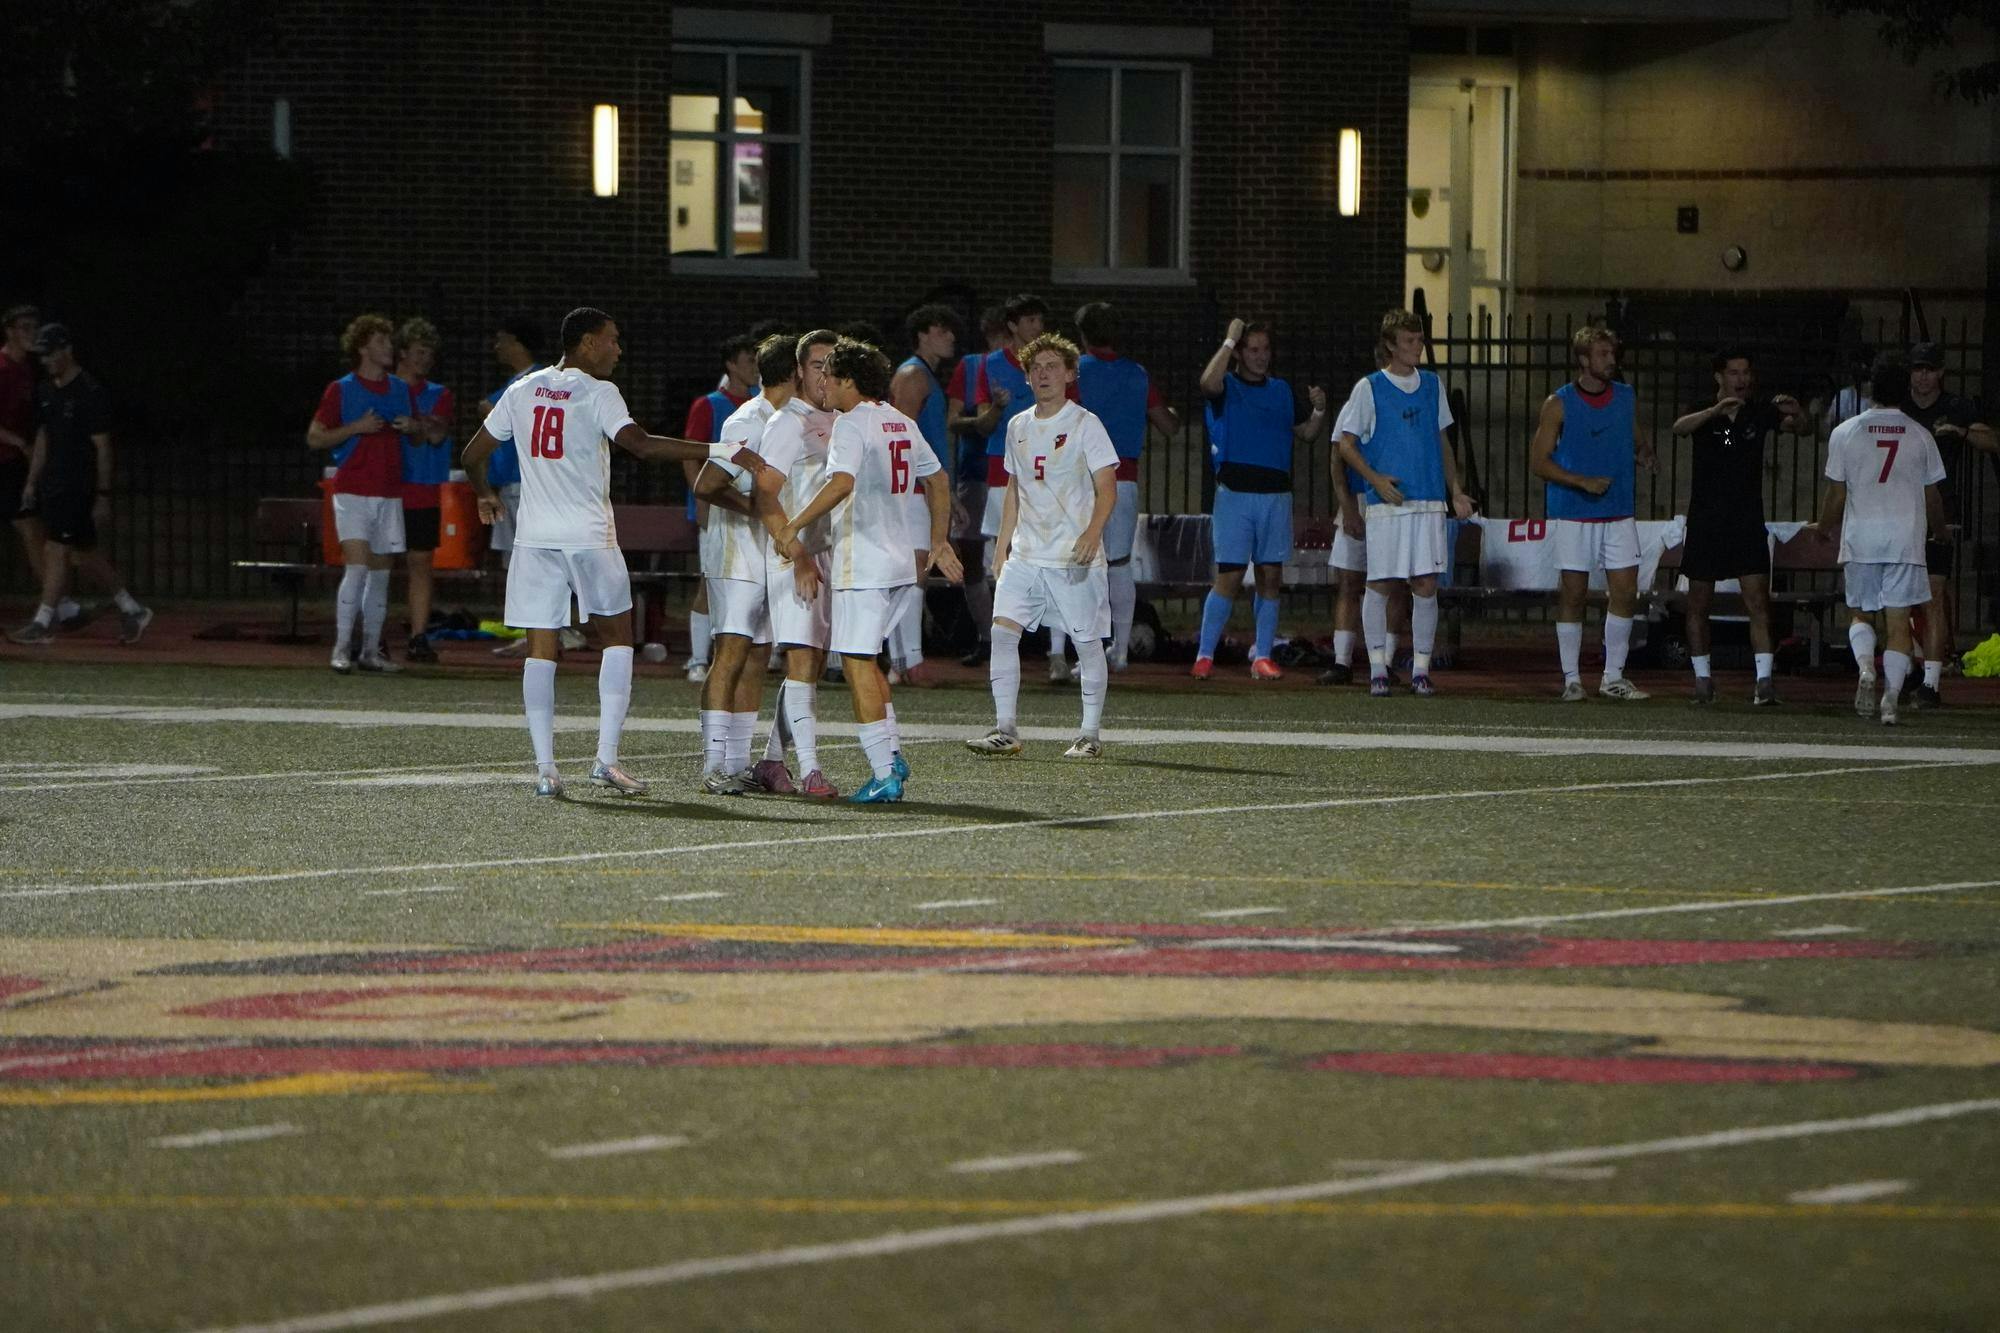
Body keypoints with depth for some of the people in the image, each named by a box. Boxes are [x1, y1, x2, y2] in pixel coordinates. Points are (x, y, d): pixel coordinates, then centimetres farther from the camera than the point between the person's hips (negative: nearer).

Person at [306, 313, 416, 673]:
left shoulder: (400, 390, 13)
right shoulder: (340, 391, -1)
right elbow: (314, 438, -1)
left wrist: (412, 427, 1)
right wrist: (356, 428, -14)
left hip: (389, 494, 5)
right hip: (353, 491, -5)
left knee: (380, 572, 6)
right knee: (356, 566, -16)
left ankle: (371, 651, 11)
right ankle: (341, 650, -13)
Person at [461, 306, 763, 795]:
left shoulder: (523, 391, 10)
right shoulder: (597, 393, -7)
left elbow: (473, 455, 15)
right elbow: (642, 445, -21)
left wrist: (485, 496, 36)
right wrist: (718, 451, -21)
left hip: (535, 537, 4)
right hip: (589, 536, -4)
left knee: (541, 649, 4)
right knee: (617, 636, 10)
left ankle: (545, 767, -2)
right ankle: (606, 759, 1)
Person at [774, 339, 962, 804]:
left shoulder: (852, 423, -11)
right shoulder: (903, 424, 14)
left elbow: (841, 484, -26)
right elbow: (937, 481, 22)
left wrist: (794, 526, -21)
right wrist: (939, 543, 29)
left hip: (861, 565, -9)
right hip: (900, 564, 9)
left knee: (859, 663, -5)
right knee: (866, 658, 20)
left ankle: (883, 775, -9)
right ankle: (891, 756, 18)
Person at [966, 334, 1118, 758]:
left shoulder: (1085, 424, -5)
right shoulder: (1018, 427, 13)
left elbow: (1107, 489, -8)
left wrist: (1091, 534, -23)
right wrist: (1002, 543, 17)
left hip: (1075, 558, -5)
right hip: (1025, 555, 5)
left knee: (1088, 643, 0)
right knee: (1002, 631, -8)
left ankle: (1091, 734, 10)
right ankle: (1005, 730, -5)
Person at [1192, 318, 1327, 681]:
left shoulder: (1281, 390, 16)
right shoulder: (1227, 386, 1)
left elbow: (1307, 434, 19)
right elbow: (1209, 383, -24)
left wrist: (1319, 410, -1)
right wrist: (1230, 340, -16)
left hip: (1276, 494, 5)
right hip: (1235, 491, -5)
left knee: (1271, 576, 4)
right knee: (1230, 577, -9)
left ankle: (1262, 656, 9)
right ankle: (1204, 656, -4)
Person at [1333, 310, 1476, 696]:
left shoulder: (1432, 385, 13)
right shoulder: (1369, 388, 0)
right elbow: (1345, 443, 1)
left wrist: (1454, 490, 13)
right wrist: (1375, 479, -12)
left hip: (1429, 502, 4)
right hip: (1385, 503, -4)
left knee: (1426, 585, 0)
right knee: (1380, 585, -2)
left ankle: (1421, 670, 6)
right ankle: (1377, 670, 5)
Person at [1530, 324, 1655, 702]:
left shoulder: (1627, 398, 9)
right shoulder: (1559, 404, -4)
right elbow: (1538, 461, -4)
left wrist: (1644, 451, -4)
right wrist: (1583, 482, -15)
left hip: (1619, 513, 4)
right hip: (1573, 514, -4)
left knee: (1625, 593, -1)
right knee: (1573, 594, 0)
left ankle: (1613, 677, 8)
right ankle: (1572, 679, 7)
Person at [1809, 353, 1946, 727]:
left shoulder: (1845, 432, -1)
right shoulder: (1920, 436, 2)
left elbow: (1836, 494, 2)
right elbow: (1933, 496, 11)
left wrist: (1824, 527, 21)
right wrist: (1939, 529, 31)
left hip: (1860, 538, 0)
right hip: (1906, 539, 0)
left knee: (1861, 614, 14)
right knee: (1898, 623, 2)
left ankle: (1865, 666, -14)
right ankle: (1891, 699, -7)